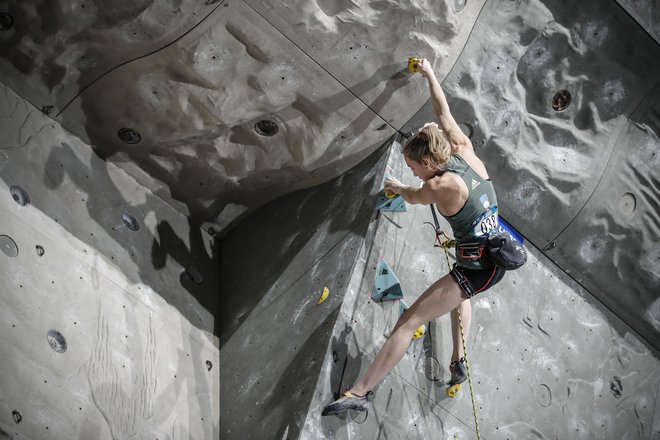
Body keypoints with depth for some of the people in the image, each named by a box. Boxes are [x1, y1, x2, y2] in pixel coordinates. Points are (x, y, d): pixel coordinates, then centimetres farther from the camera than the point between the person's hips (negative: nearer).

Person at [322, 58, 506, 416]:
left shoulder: (441, 186, -19)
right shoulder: (467, 153, -1)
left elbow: (413, 197, 5)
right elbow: (444, 114, 13)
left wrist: (396, 186, 27)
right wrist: (430, 74, 26)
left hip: (476, 269, -9)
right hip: (498, 259, 9)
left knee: (408, 322, -9)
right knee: (460, 292, 42)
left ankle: (359, 392, -10)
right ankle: (458, 362, 40)